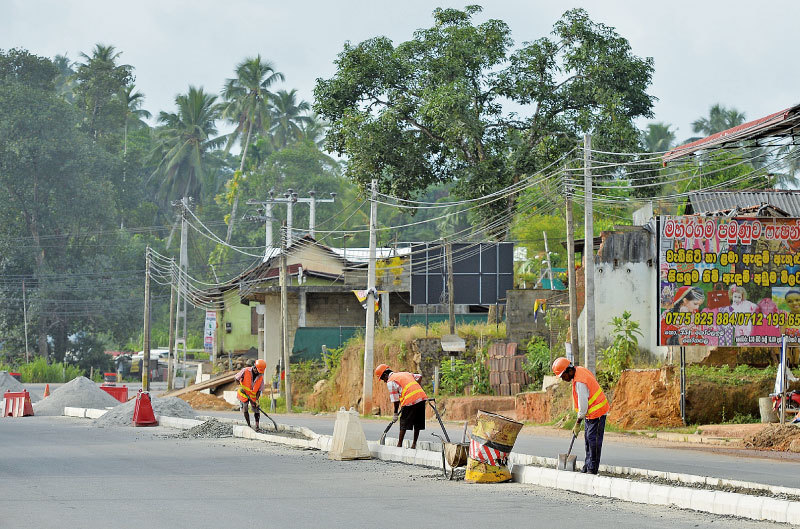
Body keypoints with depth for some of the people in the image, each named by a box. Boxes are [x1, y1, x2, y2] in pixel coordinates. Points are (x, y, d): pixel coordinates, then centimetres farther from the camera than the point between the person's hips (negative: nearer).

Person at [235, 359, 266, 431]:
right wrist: (240, 386, -19)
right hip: (244, 393, -2)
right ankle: (249, 425, 7)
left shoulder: (261, 377, -9)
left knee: (256, 410, -5)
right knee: (245, 410, -3)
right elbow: (236, 378, -7)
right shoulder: (245, 371, -17)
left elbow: (259, 390, -5)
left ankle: (257, 426, -2)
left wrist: (256, 399, -16)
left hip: (253, 395, 2)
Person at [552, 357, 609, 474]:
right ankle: (587, 466, 20)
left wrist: (578, 423, -14)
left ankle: (592, 468, -7)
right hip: (590, 412, 11)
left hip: (597, 411, -11)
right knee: (588, 438, 14)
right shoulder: (579, 370, 4)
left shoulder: (579, 382, -27)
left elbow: (583, 404, -23)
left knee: (593, 439, -9)